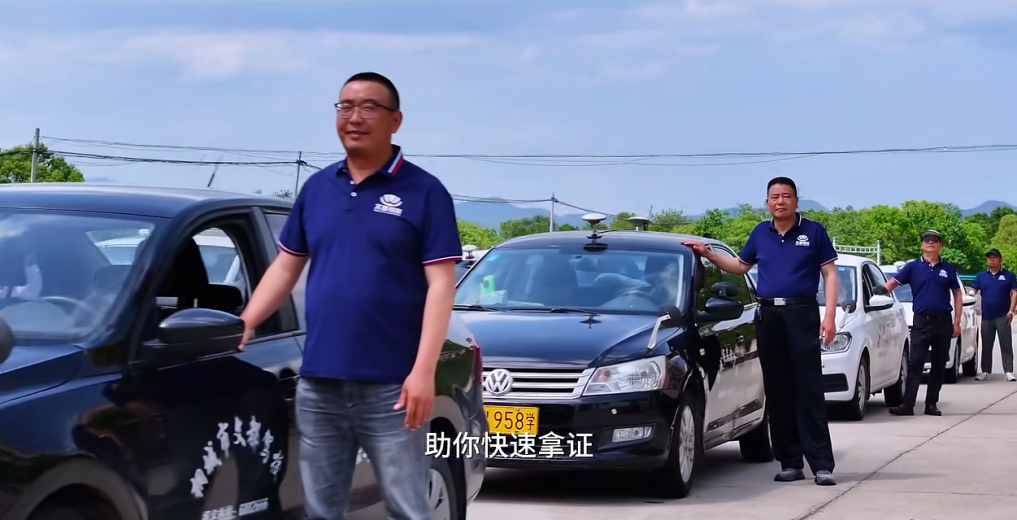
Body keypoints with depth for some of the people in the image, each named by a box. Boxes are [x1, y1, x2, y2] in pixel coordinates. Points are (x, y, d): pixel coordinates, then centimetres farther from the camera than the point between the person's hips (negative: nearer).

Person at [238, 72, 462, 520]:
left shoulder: (424, 192, -3)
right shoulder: (316, 188, 13)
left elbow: (440, 285, -8)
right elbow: (285, 268, 19)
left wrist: (423, 371, -16)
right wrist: (242, 327, 8)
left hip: (390, 385, -5)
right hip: (318, 383, 5)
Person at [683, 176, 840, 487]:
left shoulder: (813, 232, 3)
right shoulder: (760, 234, 14)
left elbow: (830, 274, 2)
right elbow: (741, 266, 29)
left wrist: (830, 316, -8)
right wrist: (708, 255, 15)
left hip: (802, 313, -4)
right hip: (768, 317, 4)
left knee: (809, 391, -8)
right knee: (777, 392, 4)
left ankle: (822, 464, -11)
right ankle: (790, 463, 8)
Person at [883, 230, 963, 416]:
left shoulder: (948, 269, 7)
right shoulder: (913, 267, 3)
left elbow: (957, 294, 12)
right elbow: (890, 284, 1)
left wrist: (957, 322, 5)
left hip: (943, 322, 2)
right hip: (921, 322, -2)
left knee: (939, 366, 6)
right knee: (915, 364, -7)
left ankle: (931, 404, 13)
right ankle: (907, 404, -12)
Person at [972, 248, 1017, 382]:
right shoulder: (981, 277, 12)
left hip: (1003, 317, -3)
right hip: (986, 317, 3)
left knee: (1006, 345, -4)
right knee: (986, 346, 7)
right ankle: (985, 372, 12)